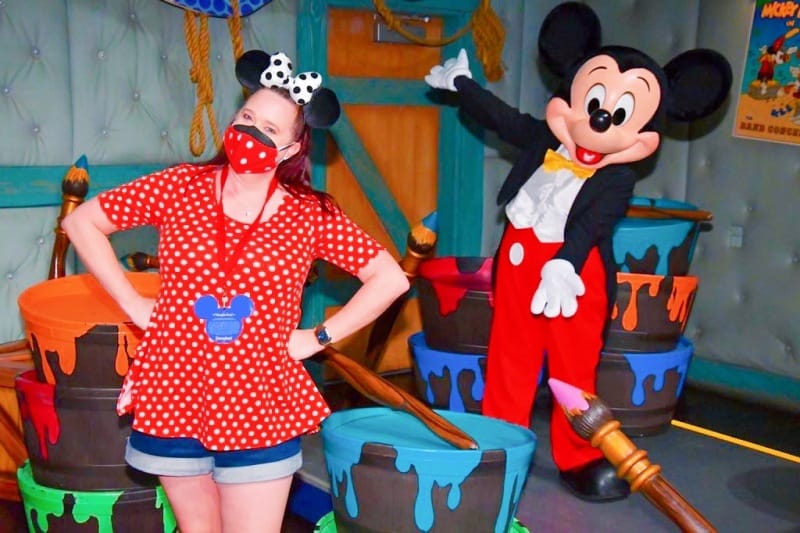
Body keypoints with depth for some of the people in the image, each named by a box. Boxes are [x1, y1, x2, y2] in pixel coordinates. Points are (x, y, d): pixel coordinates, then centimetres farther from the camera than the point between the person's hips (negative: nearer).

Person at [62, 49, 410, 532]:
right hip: (175, 399, 2)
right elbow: (82, 221, 3)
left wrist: (317, 338, -5)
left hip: (260, 410, -1)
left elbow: (391, 279, -3)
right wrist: (133, 304, -2)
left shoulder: (310, 215, -6)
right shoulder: (181, 187, -4)